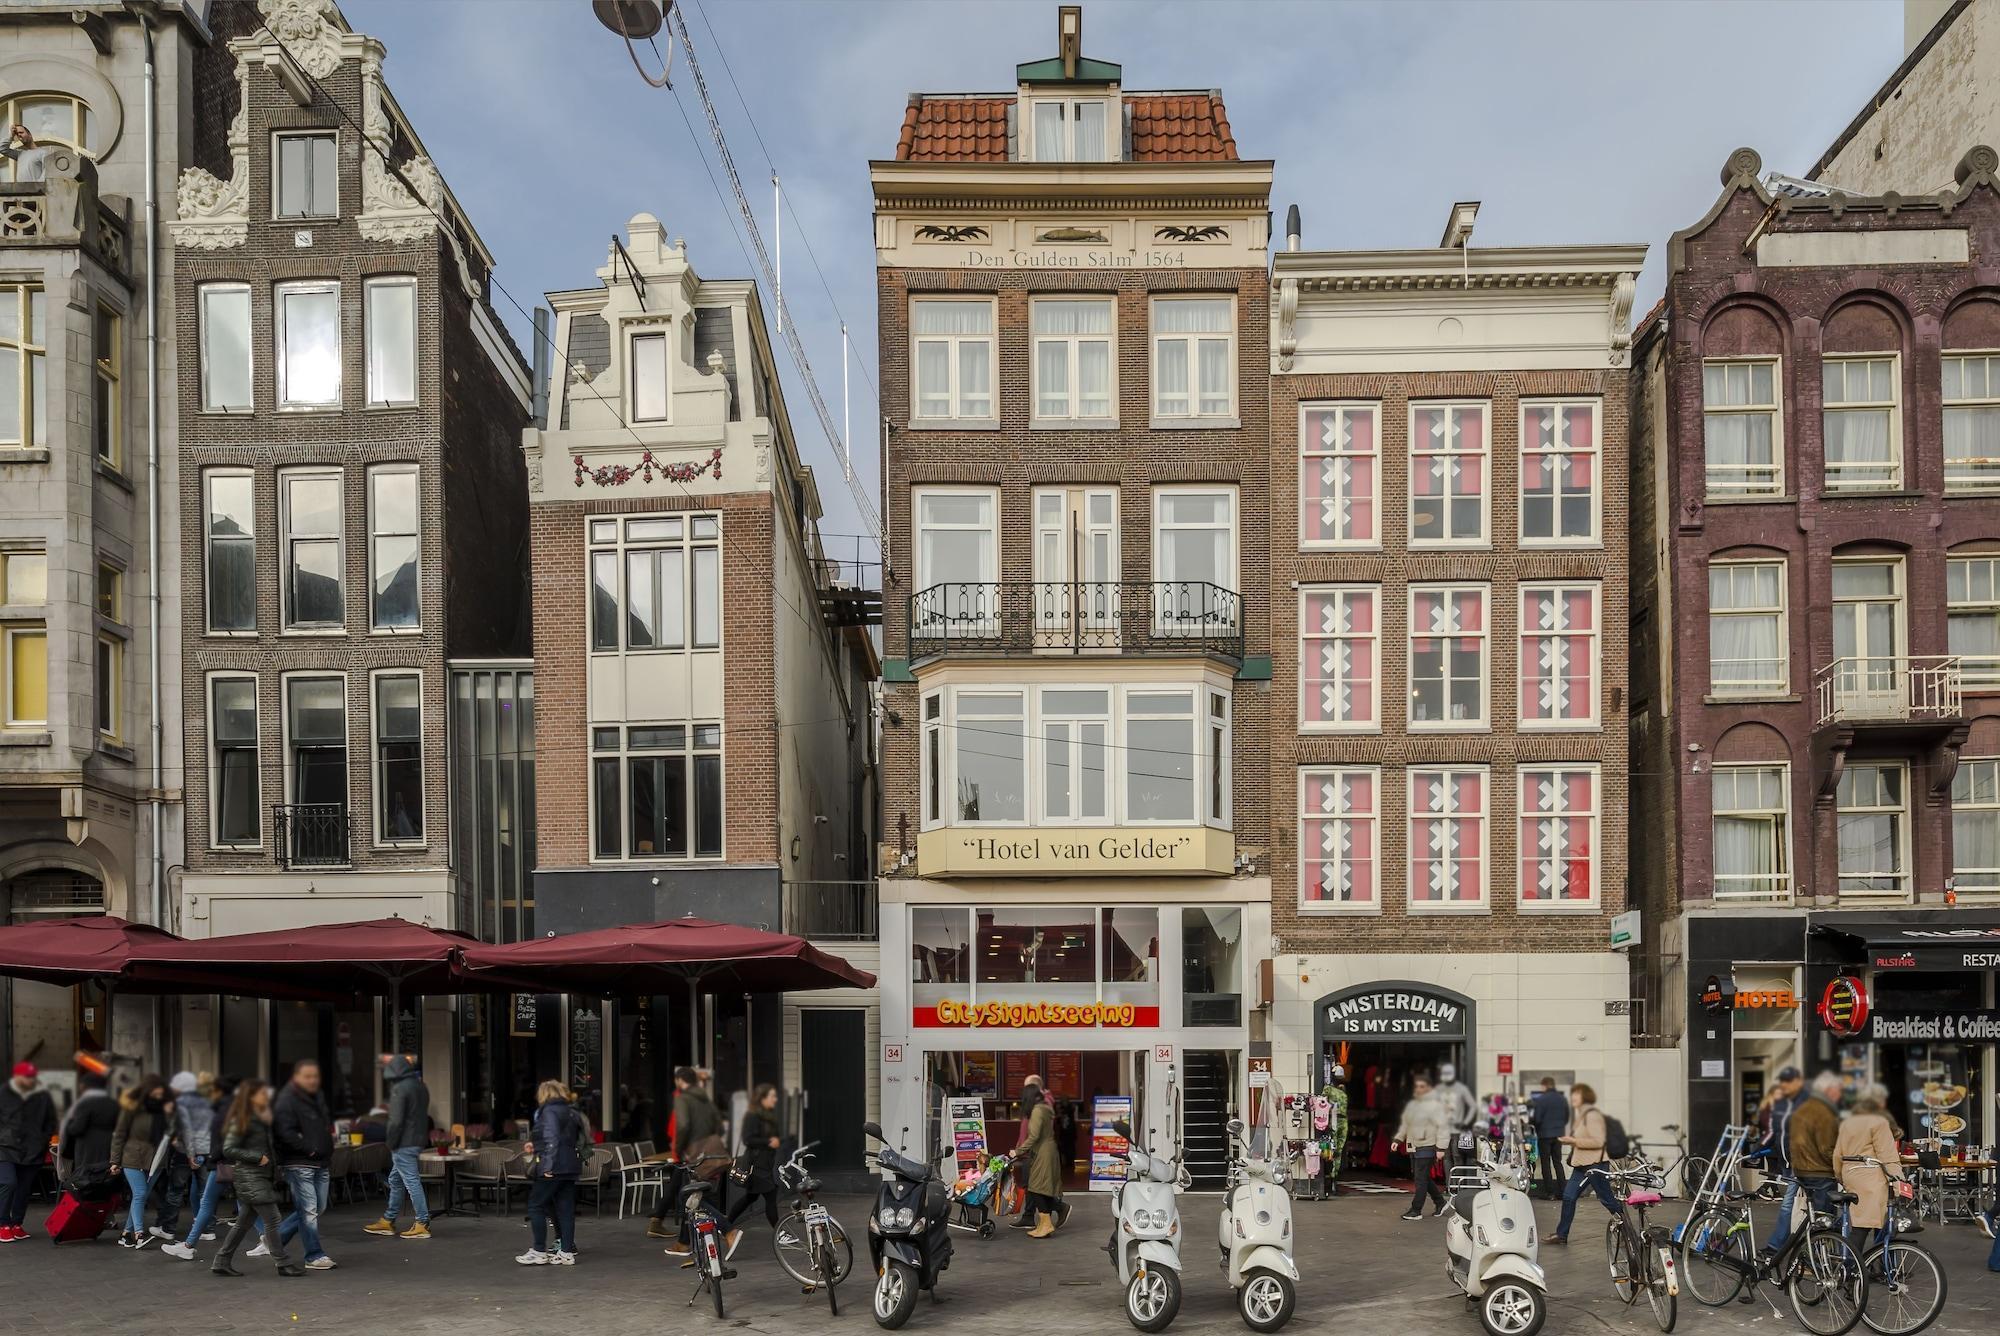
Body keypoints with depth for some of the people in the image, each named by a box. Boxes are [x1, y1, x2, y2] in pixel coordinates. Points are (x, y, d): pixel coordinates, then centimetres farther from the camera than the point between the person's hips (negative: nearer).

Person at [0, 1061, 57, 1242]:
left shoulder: (43, 1097, 5)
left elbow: (51, 1123, 15)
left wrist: (43, 1142, 5)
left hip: (32, 1152, 3)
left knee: (24, 1189, 8)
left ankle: (16, 1224, 19)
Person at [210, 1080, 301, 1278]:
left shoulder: (262, 1119, 16)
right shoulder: (241, 1121, -10)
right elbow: (228, 1149, -15)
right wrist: (257, 1157, -17)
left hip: (263, 1176, 9)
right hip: (250, 1175, -9)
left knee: (244, 1222, 12)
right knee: (271, 1220, -7)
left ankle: (222, 1262, 19)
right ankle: (283, 1264, -3)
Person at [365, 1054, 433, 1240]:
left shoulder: (400, 1088, -15)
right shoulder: (421, 1086, 13)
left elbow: (396, 1120, -20)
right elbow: (424, 1116, 17)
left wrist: (391, 1142, -9)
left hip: (404, 1144, -10)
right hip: (418, 1141, 10)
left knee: (412, 1182, -6)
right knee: (395, 1181, 19)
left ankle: (422, 1224, -5)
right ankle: (387, 1222, 27)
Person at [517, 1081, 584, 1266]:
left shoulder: (549, 1111, -7)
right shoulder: (570, 1112, 18)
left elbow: (552, 1140, -17)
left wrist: (548, 1166, -21)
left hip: (555, 1167, -8)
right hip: (571, 1166, 8)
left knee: (535, 1206, 0)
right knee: (565, 1208, 7)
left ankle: (539, 1252, -1)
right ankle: (567, 1252, 5)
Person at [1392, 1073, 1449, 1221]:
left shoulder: (1434, 1105, -10)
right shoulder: (1412, 1104, 15)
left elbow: (1443, 1127, -13)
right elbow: (1405, 1124, 24)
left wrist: (1441, 1148, -18)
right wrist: (1398, 1139, 13)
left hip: (1427, 1147, -8)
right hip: (1413, 1147, 8)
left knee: (1421, 1179, -7)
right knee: (1424, 1178, 14)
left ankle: (1416, 1210, -3)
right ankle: (1440, 1202, 29)